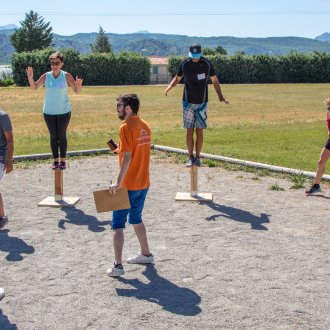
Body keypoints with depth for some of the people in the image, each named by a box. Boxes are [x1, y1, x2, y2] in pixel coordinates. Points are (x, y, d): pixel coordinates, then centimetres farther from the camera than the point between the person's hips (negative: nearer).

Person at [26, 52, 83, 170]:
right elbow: (34, 87, 4)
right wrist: (30, 78, -13)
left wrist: (78, 85, -28)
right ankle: (55, 160, 14)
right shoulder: (46, 76, -2)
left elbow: (77, 91, -7)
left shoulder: (66, 76, -8)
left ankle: (62, 160, 12)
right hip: (49, 112, 2)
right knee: (53, 136, 7)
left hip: (64, 111, -2)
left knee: (62, 135, 4)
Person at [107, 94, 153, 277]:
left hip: (128, 185, -8)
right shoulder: (145, 126, 8)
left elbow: (127, 157, -22)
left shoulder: (126, 127, -16)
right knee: (136, 219, 24)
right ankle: (146, 254, 33)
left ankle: (118, 266, 0)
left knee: (118, 224, 1)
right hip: (144, 183, 8)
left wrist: (118, 183, -20)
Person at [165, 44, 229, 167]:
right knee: (189, 131, 2)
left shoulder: (207, 64, -6)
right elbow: (177, 78, 9)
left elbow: (214, 80, 4)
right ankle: (190, 157, 12)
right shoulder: (184, 64, -4)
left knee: (199, 131, 1)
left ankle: (197, 157, 12)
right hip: (188, 102, 1)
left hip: (202, 103, 0)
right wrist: (170, 86, -12)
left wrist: (220, 96, -4)